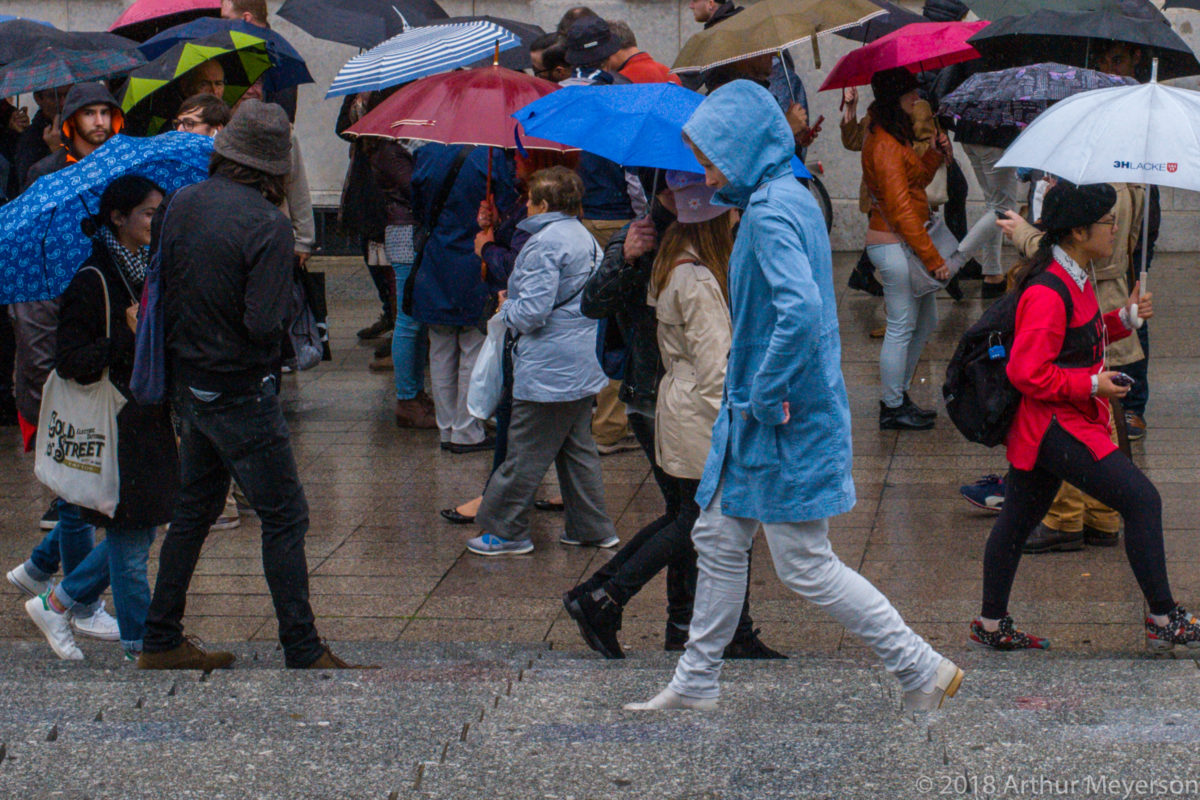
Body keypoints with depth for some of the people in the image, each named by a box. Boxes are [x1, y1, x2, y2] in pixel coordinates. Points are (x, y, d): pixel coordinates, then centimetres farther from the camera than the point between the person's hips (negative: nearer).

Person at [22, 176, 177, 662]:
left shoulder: (150, 268, 11)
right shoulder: (92, 281, -14)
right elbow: (71, 363, -16)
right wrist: (129, 336, -24)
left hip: (150, 418, 8)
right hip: (114, 428, -8)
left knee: (139, 530, 12)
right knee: (130, 540, -1)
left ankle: (58, 603, 27)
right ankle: (139, 645, 10)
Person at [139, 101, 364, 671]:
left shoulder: (180, 205, 1)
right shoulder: (268, 225, -20)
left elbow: (161, 295, 7)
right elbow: (264, 322, -24)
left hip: (188, 385, 7)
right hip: (239, 392, -7)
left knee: (194, 508, 19)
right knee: (284, 517, 2)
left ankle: (161, 641, 24)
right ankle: (303, 654, 5)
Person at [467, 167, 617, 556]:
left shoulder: (545, 244, -17)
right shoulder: (586, 238, 12)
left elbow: (533, 312, -22)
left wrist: (507, 307, 0)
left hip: (548, 369, -9)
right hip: (584, 366, 9)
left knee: (526, 454, -1)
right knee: (578, 449, 16)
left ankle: (505, 531, 6)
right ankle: (591, 528, 19)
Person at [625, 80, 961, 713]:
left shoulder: (770, 212, -21)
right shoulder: (790, 197, 11)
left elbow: (800, 311, -34)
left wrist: (767, 396, -24)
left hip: (786, 422, -10)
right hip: (758, 409, 10)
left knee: (806, 566, -2)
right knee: (718, 541, 16)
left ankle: (924, 671, 6)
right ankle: (696, 684, 27)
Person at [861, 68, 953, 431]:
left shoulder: (894, 137, 13)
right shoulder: (885, 145, -19)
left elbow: (916, 180, 18)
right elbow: (900, 207, -20)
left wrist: (936, 153, 2)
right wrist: (932, 257, -18)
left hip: (906, 241, 10)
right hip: (894, 244, -10)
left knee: (925, 323, 16)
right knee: (902, 327, -3)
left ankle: (898, 397, 25)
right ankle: (892, 408, 7)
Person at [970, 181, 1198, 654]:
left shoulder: (1072, 279, 10)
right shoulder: (1048, 292, -23)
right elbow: (1027, 371, -25)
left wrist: (1125, 318, 11)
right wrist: (1093, 385, -20)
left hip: (1051, 427, 11)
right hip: (1055, 425, -11)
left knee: (1019, 518, 16)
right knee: (1142, 500, -9)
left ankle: (992, 624, 25)